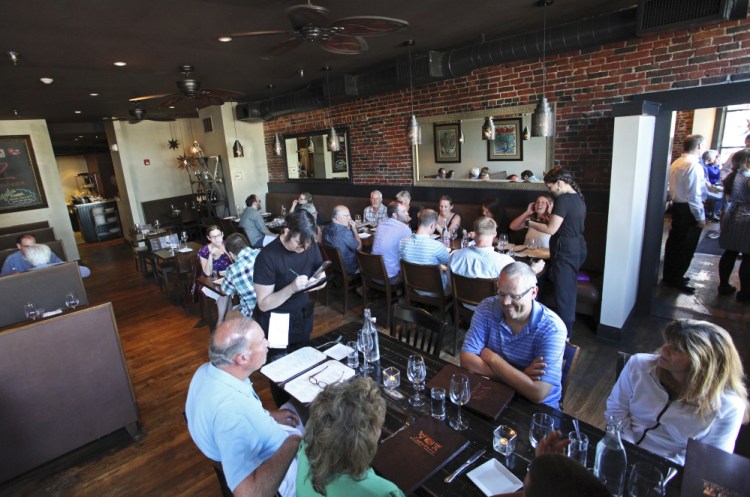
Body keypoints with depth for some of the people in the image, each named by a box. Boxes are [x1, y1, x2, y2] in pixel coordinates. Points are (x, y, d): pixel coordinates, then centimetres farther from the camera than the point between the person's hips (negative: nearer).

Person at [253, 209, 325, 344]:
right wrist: (292, 288, -35)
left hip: (303, 317, 5)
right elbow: (263, 304, -21)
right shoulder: (267, 256, -24)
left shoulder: (310, 246, -8)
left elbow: (320, 270, 7)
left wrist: (320, 279, -17)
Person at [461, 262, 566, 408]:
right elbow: (467, 359, -13)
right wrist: (520, 376, -20)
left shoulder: (552, 328, -19)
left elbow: (538, 394, -26)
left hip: (538, 407, -3)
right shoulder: (486, 308, -10)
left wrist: (492, 358, -17)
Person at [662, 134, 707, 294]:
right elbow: (694, 195, -19)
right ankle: (677, 280, 12)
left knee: (673, 242, 16)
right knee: (687, 247, 3)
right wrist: (701, 217, -13)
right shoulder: (694, 166, -18)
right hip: (689, 210, -8)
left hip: (676, 206, 8)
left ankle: (668, 276, 27)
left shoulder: (675, 163, 6)